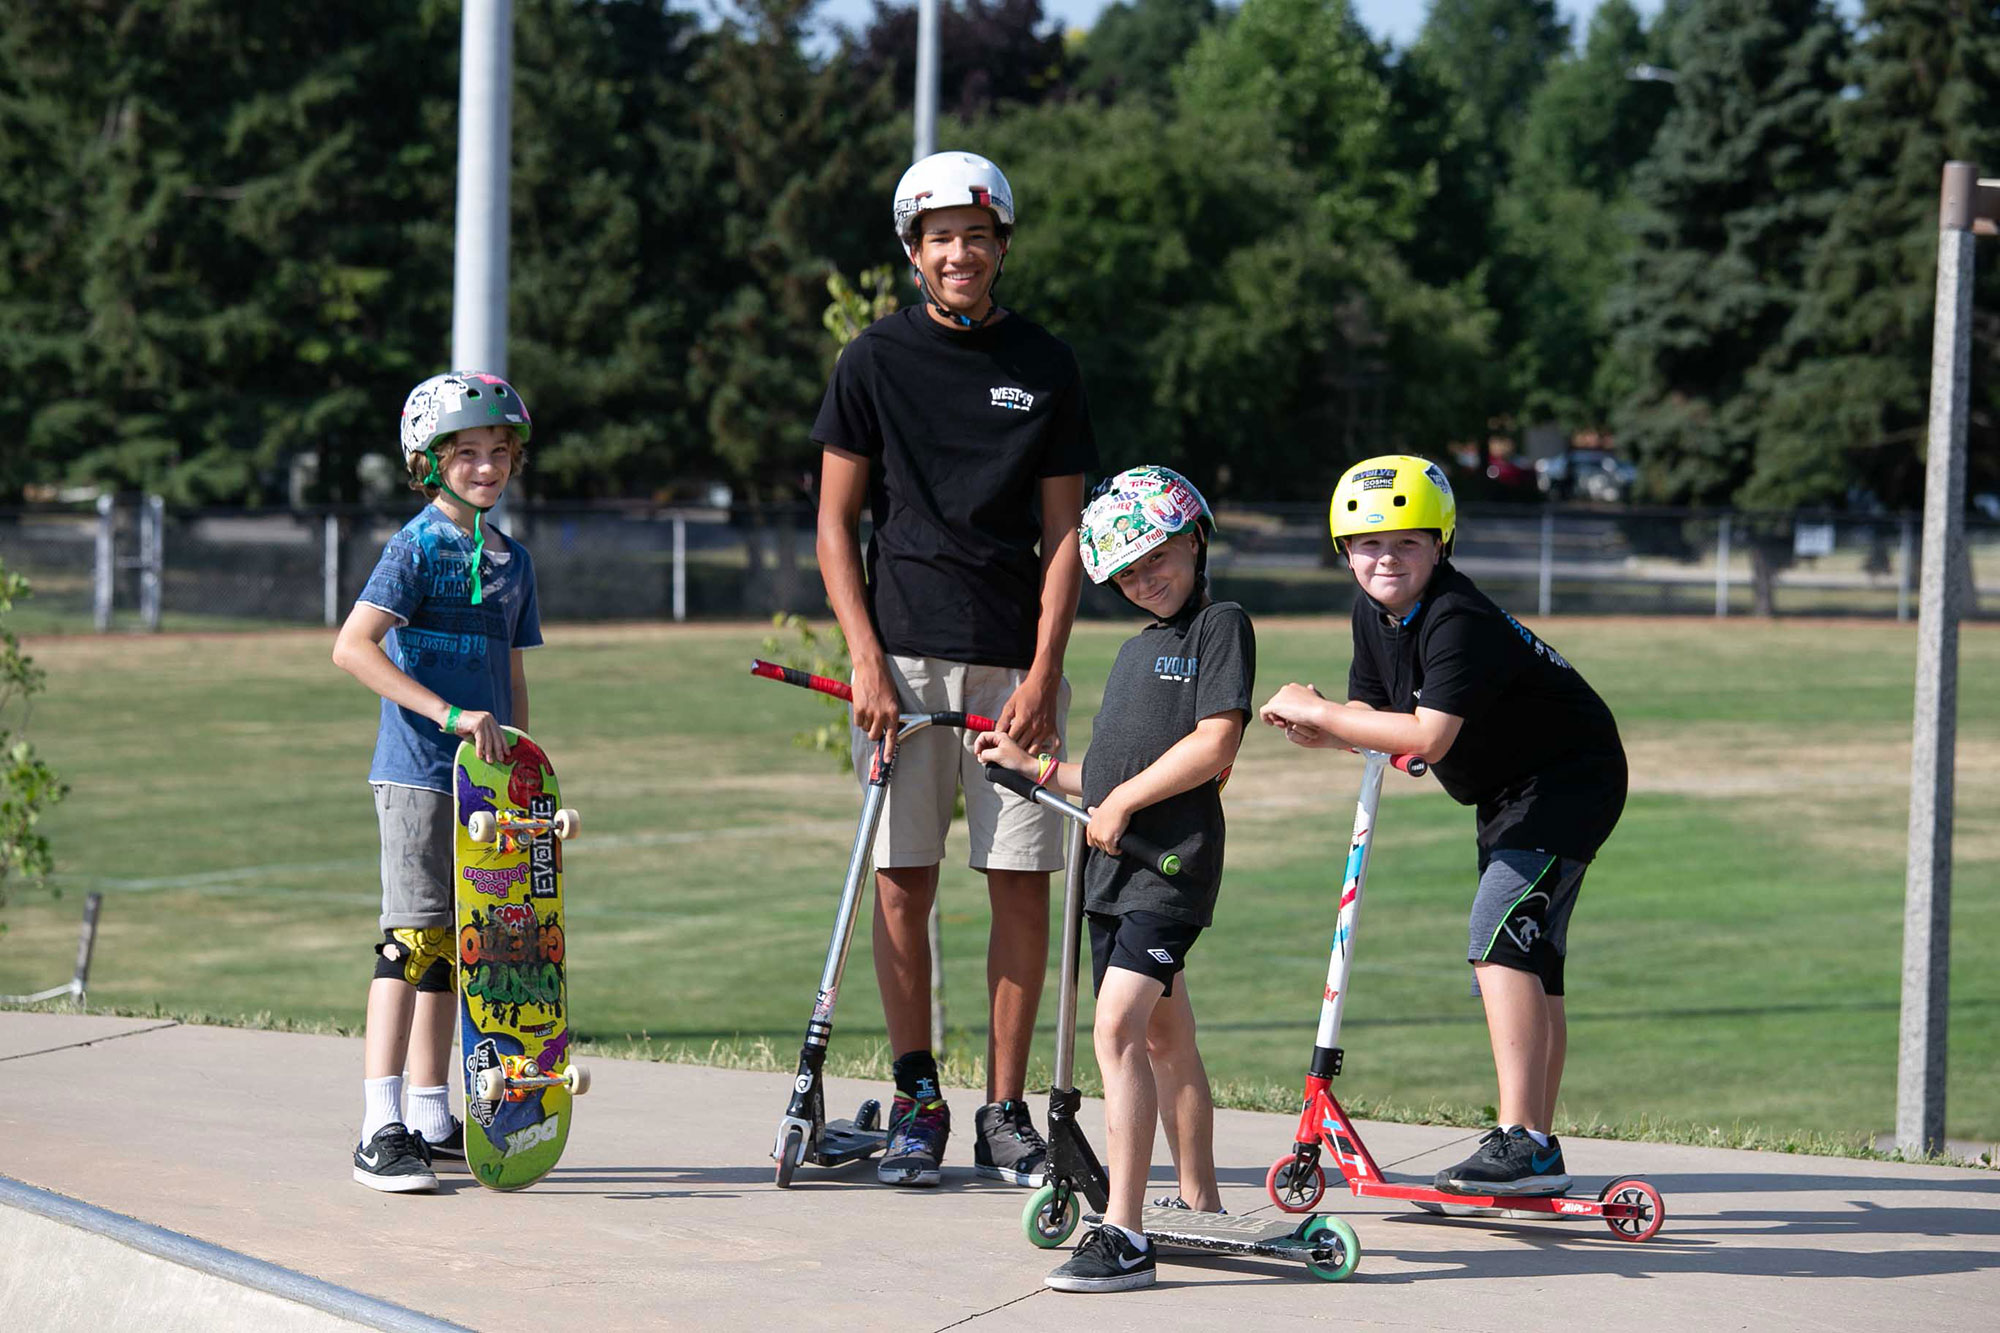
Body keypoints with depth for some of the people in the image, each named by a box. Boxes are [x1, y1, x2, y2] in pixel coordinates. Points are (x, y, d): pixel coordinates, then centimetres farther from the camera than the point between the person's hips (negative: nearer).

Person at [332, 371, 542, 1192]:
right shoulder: (417, 548, -8)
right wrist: (450, 714, -26)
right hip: (417, 773, -7)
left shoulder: (511, 560, 14)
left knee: (453, 942, 12)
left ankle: (431, 1118, 20)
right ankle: (380, 1130, -16)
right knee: (412, 937, -13)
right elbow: (352, 647, -20)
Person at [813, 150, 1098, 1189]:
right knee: (904, 880, -1)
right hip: (904, 657, -1)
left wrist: (1043, 672, -6)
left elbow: (1063, 531, 6)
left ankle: (1005, 1114, 6)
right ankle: (915, 1102, 9)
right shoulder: (876, 360, 5)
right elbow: (836, 521, 5)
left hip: (1016, 663, 1)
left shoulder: (1046, 366, 7)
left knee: (1022, 885, -1)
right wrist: (867, 661, -6)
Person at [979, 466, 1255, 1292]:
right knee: (1165, 1042, 16)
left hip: (1174, 864, -9)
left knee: (1118, 1030, -19)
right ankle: (1201, 1210, 28)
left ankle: (1123, 1234, -24)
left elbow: (1214, 744, -14)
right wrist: (1037, 766, 20)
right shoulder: (1135, 650, 22)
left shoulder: (1221, 626, -4)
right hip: (1116, 867, 9)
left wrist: (1122, 802, -10)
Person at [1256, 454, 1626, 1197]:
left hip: (1571, 780, -10)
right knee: (1528, 966, 13)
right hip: (1511, 798, 10)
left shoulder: (1458, 620, -28)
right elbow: (1373, 714, 9)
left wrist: (1317, 711, -27)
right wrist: (1320, 732, -14)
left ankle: (1521, 1142, -29)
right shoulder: (1374, 614, 1)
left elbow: (1427, 738, -35)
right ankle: (1538, 1154, 20)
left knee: (1501, 936, -23)